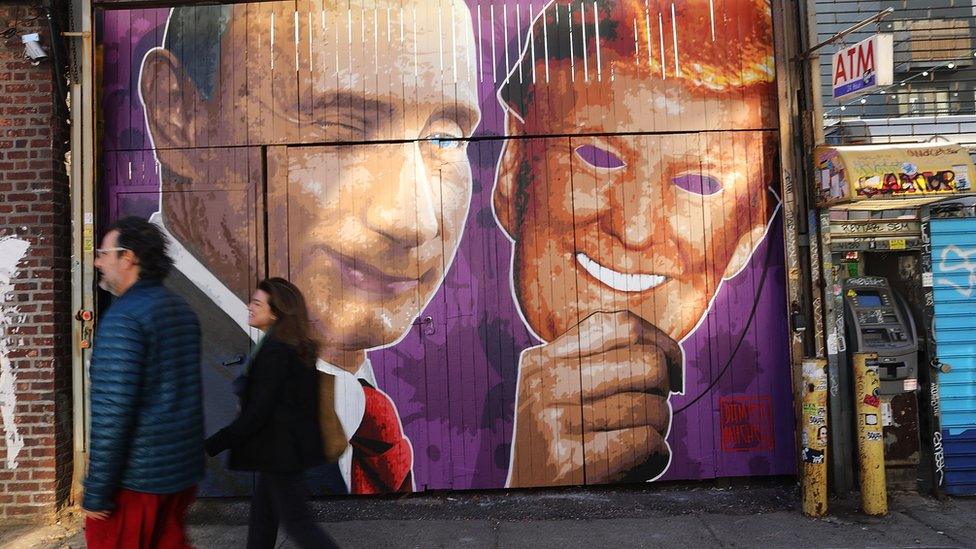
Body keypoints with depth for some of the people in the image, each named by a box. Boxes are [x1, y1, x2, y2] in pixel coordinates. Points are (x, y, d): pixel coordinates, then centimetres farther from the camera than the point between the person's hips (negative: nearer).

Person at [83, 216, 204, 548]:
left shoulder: (123, 318, -18)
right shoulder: (182, 309, 8)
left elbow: (112, 411, -22)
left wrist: (96, 492, -15)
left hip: (134, 479, -7)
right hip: (183, 471, 7)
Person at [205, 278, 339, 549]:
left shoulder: (275, 350, -22)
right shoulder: (296, 346, 7)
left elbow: (257, 412, -24)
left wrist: (211, 446, -21)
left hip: (280, 449, -10)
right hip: (287, 446, 10)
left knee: (296, 521, 1)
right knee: (262, 514, 20)